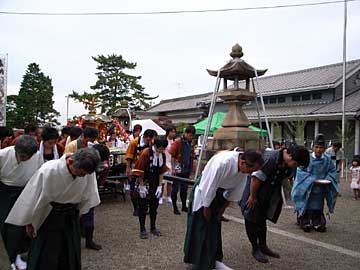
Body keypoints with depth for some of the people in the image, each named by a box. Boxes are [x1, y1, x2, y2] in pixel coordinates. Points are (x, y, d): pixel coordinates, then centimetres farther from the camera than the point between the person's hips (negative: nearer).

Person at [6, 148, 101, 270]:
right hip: (48, 217, -3)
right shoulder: (48, 171, -31)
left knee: (72, 256, 17)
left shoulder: (87, 170, -20)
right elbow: (33, 198, -16)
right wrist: (29, 222, -4)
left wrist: (78, 212, 12)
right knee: (44, 260, 7)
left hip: (71, 217, 4)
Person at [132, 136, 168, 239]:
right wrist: (141, 186, -13)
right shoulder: (145, 153, -21)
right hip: (145, 184, -5)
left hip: (155, 185, 5)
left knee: (154, 206, 14)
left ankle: (153, 227, 28)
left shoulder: (162, 155, -3)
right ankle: (142, 229, 16)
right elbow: (140, 171, -16)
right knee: (143, 207, 4)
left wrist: (160, 186, -1)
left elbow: (161, 172, 3)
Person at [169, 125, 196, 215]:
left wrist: (191, 169, 12)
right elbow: (172, 156, -10)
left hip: (186, 170, 6)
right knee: (175, 189, 4)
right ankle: (175, 207, 13)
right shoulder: (178, 142, -11)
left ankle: (184, 206, 27)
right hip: (178, 170, -6)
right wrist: (173, 168, -12)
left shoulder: (191, 144, 7)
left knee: (184, 189, 15)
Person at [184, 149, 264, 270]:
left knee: (215, 228, 14)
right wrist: (206, 208, -18)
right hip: (203, 194, -6)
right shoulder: (222, 162, -37)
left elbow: (236, 191, -1)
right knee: (202, 229, -2)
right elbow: (209, 187, -29)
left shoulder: (244, 168, -14)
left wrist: (223, 208, 4)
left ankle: (215, 260, 27)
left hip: (218, 194, 7)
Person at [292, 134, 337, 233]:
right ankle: (305, 224, 21)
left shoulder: (327, 160, -3)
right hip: (306, 189, -3)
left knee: (318, 207, 15)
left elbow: (332, 171, 9)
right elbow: (300, 171, -12)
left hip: (320, 190, 3)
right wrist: (312, 180, -18)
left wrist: (328, 179, -9)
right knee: (307, 207, 5)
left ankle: (318, 224, 29)